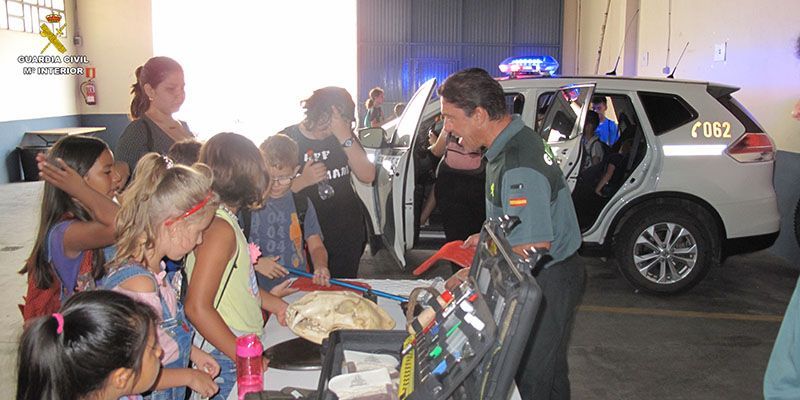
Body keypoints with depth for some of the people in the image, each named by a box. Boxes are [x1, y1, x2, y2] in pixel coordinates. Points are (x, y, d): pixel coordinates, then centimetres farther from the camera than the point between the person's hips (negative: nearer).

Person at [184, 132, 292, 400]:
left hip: (239, 348, 9)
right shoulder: (219, 229, -21)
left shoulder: (224, 220, 8)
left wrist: (268, 300, 19)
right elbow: (197, 307, -24)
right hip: (224, 358, -9)